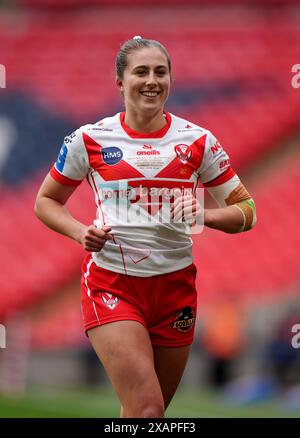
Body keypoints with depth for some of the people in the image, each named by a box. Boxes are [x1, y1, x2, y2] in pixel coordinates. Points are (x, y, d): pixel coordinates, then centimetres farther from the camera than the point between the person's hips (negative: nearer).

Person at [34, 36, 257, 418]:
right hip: (111, 283, -3)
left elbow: (246, 211, 6)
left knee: (147, 412, 11)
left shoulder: (198, 141, 1)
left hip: (175, 285, 3)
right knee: (147, 411, -20)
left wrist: (205, 215, -15)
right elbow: (46, 201, 10)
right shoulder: (90, 139, -1)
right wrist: (79, 232, -10)